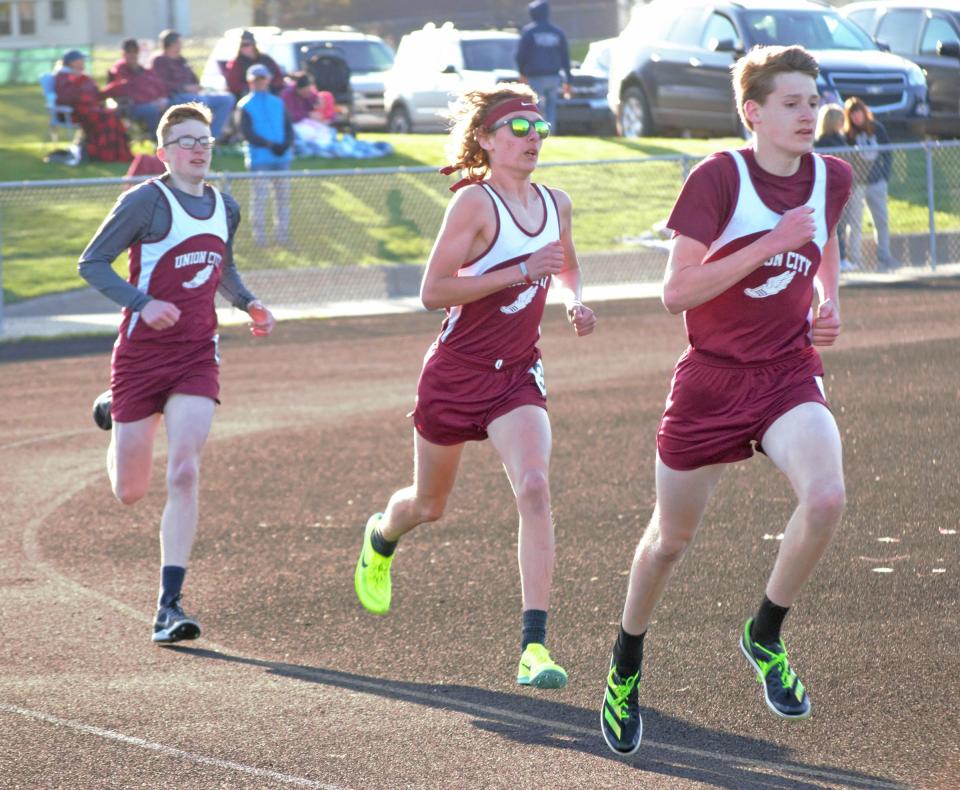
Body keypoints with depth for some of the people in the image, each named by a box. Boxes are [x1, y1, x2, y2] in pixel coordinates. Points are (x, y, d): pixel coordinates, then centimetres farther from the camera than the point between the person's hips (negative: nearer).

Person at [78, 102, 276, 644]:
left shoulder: (226, 208, 8)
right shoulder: (146, 201, -9)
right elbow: (92, 263, -9)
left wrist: (249, 305, 8)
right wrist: (142, 303, -23)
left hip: (197, 357, 3)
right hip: (141, 353, -3)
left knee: (185, 473, -16)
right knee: (130, 492, 8)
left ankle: (169, 605, -15)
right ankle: (113, 415, 45)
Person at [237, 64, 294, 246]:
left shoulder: (277, 103, 16)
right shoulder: (245, 105, 2)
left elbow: (288, 127, 12)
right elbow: (247, 132, -8)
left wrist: (286, 144, -10)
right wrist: (269, 145, -17)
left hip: (282, 156, 5)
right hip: (259, 159, -5)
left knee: (283, 196, 6)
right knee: (259, 197, -8)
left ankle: (282, 236, 13)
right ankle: (259, 236, -5)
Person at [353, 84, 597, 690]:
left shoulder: (556, 204, 4)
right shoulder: (475, 201, -15)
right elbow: (433, 291, -21)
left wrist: (576, 300, 4)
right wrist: (520, 273, -26)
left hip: (518, 375, 3)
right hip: (456, 372, -3)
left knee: (535, 487, -22)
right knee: (429, 505, 16)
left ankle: (535, 646, -26)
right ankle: (381, 538, 56)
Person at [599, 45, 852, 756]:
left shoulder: (833, 178, 0)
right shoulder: (719, 177, -16)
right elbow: (676, 291, -20)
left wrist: (830, 304, 7)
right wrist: (770, 245, -27)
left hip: (789, 372, 3)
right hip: (711, 378, -3)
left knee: (825, 498, -26)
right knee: (670, 541, 11)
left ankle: (766, 637, -2)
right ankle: (626, 669, 38)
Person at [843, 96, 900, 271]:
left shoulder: (877, 129, 5)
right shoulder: (846, 134, -6)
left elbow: (887, 154, 11)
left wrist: (885, 175, 2)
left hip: (876, 182, 4)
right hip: (856, 183, -4)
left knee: (882, 220, 3)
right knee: (855, 223, -1)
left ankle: (884, 257, 9)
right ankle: (855, 261, 2)